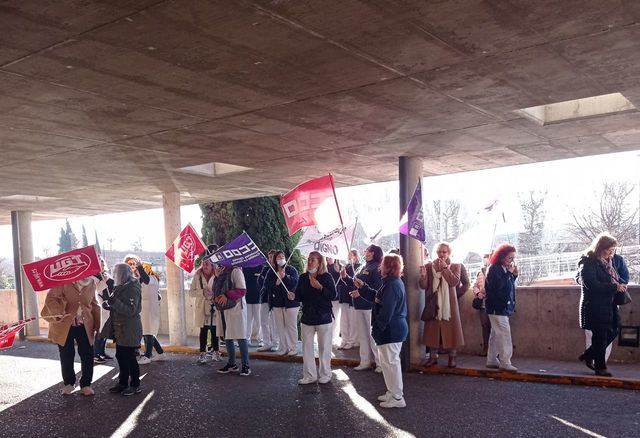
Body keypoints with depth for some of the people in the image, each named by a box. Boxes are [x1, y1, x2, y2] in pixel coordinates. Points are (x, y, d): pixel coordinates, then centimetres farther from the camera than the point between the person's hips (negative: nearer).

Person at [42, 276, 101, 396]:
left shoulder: (93, 283, -2)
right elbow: (50, 298, -13)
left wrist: (98, 325, 4)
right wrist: (58, 313, -30)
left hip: (85, 326, 2)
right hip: (64, 325, -2)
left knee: (88, 356, 2)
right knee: (66, 356, 8)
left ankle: (86, 384, 18)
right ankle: (69, 383, 28)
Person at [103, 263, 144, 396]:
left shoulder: (133, 289, -17)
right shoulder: (121, 287, 12)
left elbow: (131, 310, -24)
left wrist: (115, 303, -32)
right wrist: (109, 305, 4)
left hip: (129, 331, -9)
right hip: (119, 329, 9)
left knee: (129, 357, -2)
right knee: (121, 356, 14)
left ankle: (135, 385, 9)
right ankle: (123, 383, 24)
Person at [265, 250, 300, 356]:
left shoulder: (291, 270, 0)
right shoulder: (271, 272, 9)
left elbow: (295, 282, -14)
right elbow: (266, 285, 0)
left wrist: (285, 277, -27)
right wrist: (275, 283, -16)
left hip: (290, 302, -3)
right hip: (276, 303, 4)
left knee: (291, 326, -1)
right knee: (280, 327, 7)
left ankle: (293, 348, 8)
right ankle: (283, 348, 16)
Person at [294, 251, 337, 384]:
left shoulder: (326, 277, -7)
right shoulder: (303, 278, 5)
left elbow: (333, 295, -13)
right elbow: (299, 295, 9)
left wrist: (320, 287, -23)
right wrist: (293, 296, -13)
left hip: (323, 317, -4)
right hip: (307, 317, 4)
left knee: (324, 347, 6)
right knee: (307, 347, 7)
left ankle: (325, 375, 20)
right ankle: (309, 376, 17)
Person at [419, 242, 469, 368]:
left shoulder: (456, 266, 3)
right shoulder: (429, 266, 5)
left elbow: (454, 282, -12)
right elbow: (424, 286, -1)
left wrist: (445, 268, -13)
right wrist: (423, 276, -21)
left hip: (450, 304, -1)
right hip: (433, 304, 2)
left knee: (451, 329, 0)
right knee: (432, 330, 3)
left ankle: (452, 357, 11)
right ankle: (433, 356, 13)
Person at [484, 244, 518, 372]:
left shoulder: (504, 269, 13)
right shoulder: (495, 269, -13)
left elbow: (509, 286, 16)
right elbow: (498, 286, -23)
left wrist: (514, 275, 2)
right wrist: (509, 274, -19)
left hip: (503, 307, 10)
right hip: (497, 308, -10)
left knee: (496, 334, 12)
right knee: (504, 333, -11)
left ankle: (492, 360, 17)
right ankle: (505, 362, -9)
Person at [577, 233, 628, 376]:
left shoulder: (608, 262, 14)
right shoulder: (588, 263, -14)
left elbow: (616, 278, 25)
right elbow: (592, 285, -23)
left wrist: (621, 285, 2)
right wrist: (615, 287, -21)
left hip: (608, 305, 9)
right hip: (595, 307, -9)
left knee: (612, 332, 10)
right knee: (600, 336, 0)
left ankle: (587, 356, 24)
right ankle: (600, 367, 13)